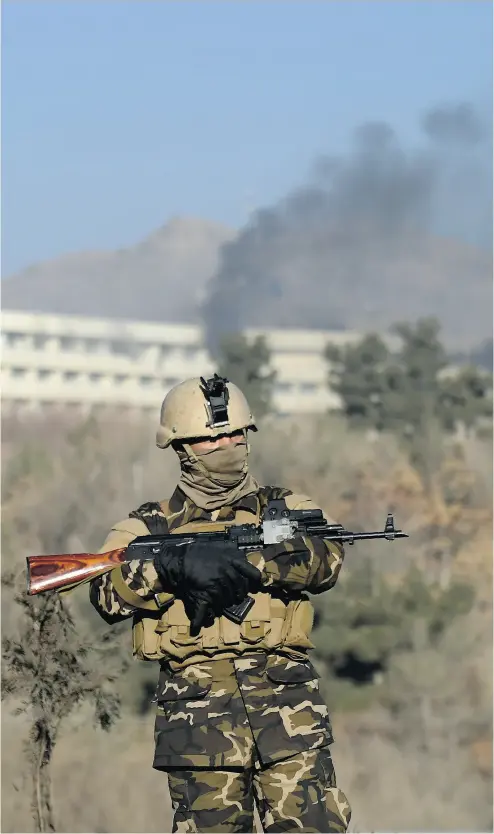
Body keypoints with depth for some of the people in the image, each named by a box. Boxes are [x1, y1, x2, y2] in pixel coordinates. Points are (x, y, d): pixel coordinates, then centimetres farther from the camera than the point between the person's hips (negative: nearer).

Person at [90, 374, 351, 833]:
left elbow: (324, 559, -6)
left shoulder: (286, 509, 16)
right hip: (197, 706, 0)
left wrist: (244, 562, -18)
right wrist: (174, 565, -19)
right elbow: (107, 592, -2)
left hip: (287, 703, 0)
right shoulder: (151, 526, 15)